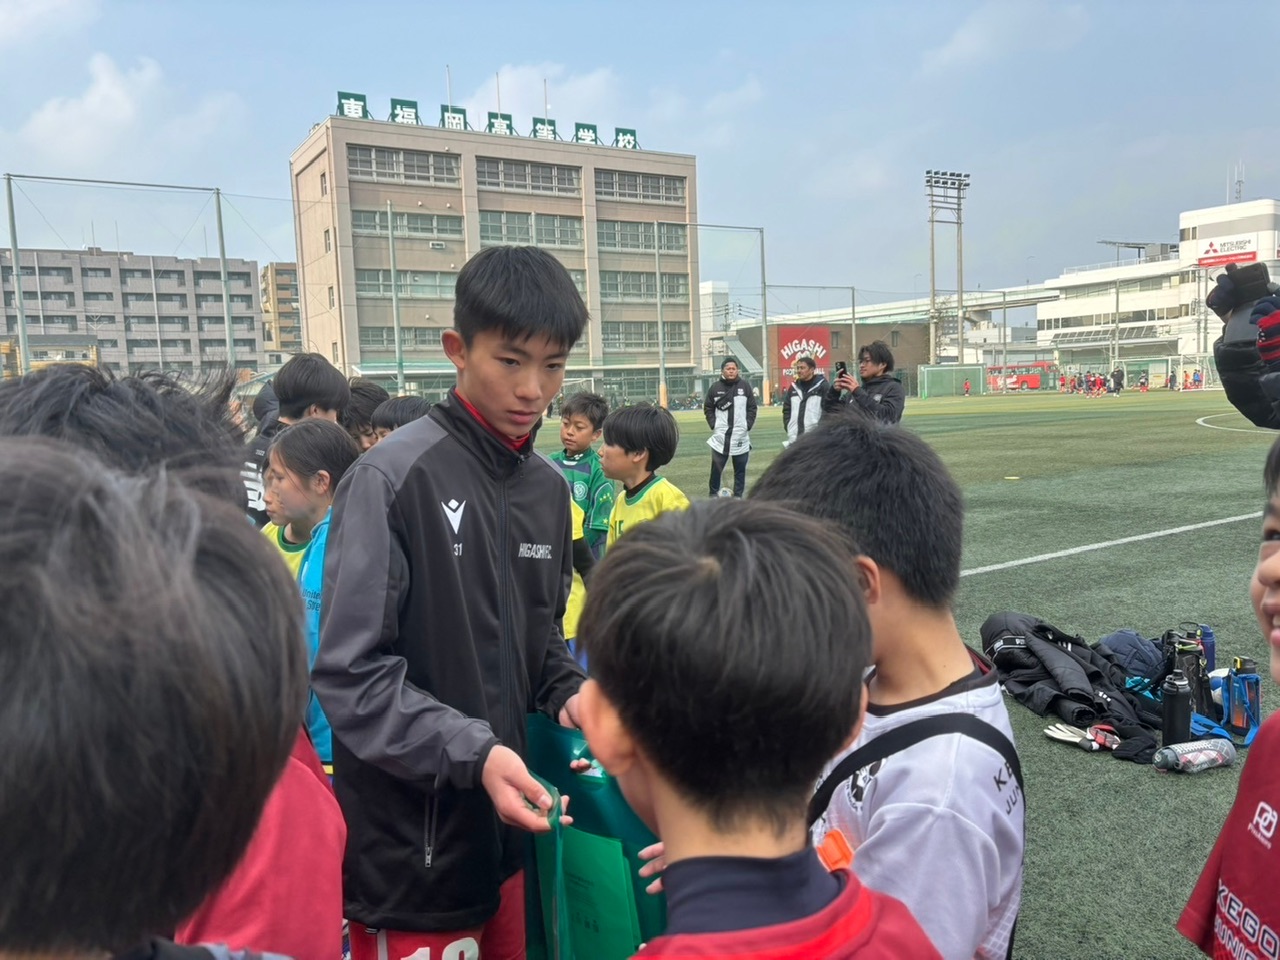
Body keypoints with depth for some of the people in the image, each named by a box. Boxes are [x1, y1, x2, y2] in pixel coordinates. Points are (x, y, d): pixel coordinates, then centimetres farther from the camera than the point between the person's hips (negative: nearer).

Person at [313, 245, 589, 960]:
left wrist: (568, 694, -4)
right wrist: (472, 752, -26)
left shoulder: (549, 486, 5)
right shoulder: (393, 478, -17)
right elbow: (351, 672, -18)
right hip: (411, 848, -6)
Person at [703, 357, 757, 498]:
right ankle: (714, 494, 13)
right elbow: (708, 408, 8)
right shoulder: (715, 387, 1)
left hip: (741, 435, 1)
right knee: (716, 467, 0)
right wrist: (713, 425, -4)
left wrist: (748, 425, -4)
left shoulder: (745, 386, 3)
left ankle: (738, 496, 16)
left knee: (740, 468, 7)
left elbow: (752, 408, 7)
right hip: (720, 435, -1)